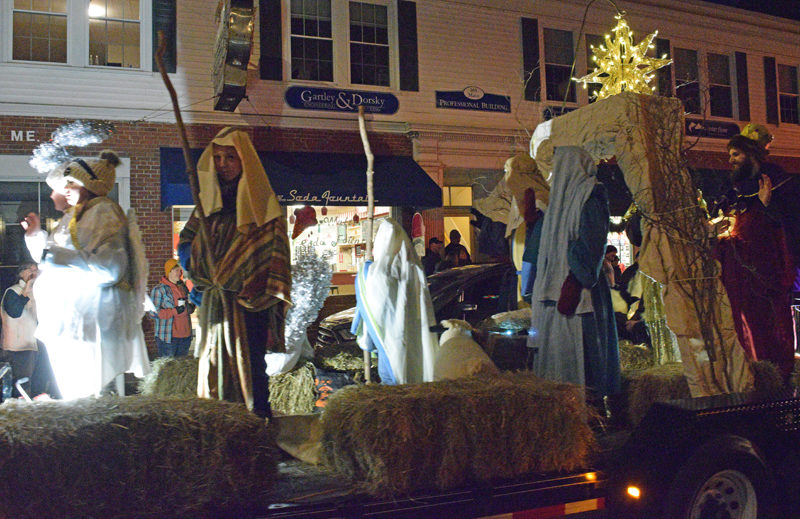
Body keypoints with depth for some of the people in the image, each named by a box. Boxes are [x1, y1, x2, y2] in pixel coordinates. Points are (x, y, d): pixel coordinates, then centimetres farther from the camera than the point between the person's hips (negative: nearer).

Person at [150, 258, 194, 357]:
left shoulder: (183, 287, 14)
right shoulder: (158, 289, -5)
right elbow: (153, 313, -10)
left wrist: (190, 307, 2)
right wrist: (175, 311, -18)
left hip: (185, 335, 6)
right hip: (168, 337, -6)